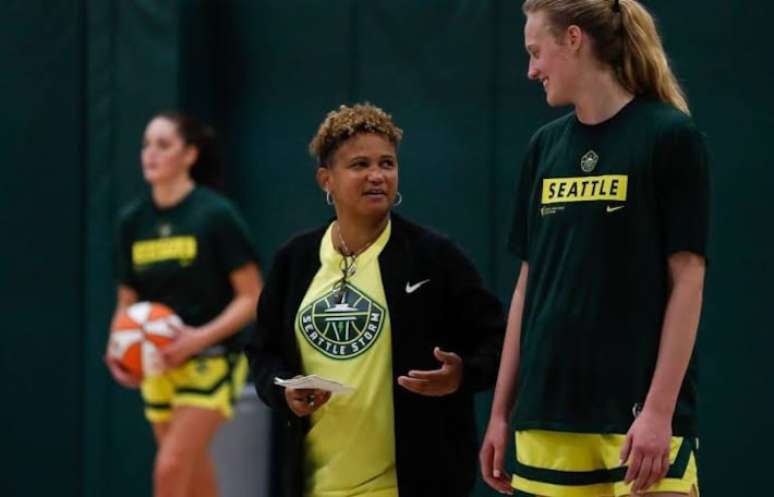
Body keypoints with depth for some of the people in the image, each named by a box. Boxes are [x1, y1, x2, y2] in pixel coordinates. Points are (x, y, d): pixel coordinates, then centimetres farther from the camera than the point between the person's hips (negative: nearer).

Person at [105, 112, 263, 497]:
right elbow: (127, 300, 12)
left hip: (210, 361, -6)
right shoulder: (133, 220, 3)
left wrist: (200, 337, -23)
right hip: (158, 365, 6)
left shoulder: (215, 215, -11)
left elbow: (251, 297, -10)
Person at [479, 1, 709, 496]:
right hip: (550, 417, 6)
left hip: (637, 413, -5)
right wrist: (501, 410, 13)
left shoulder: (670, 136, -5)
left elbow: (687, 280, -8)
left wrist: (660, 409, -15)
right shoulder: (546, 146, 12)